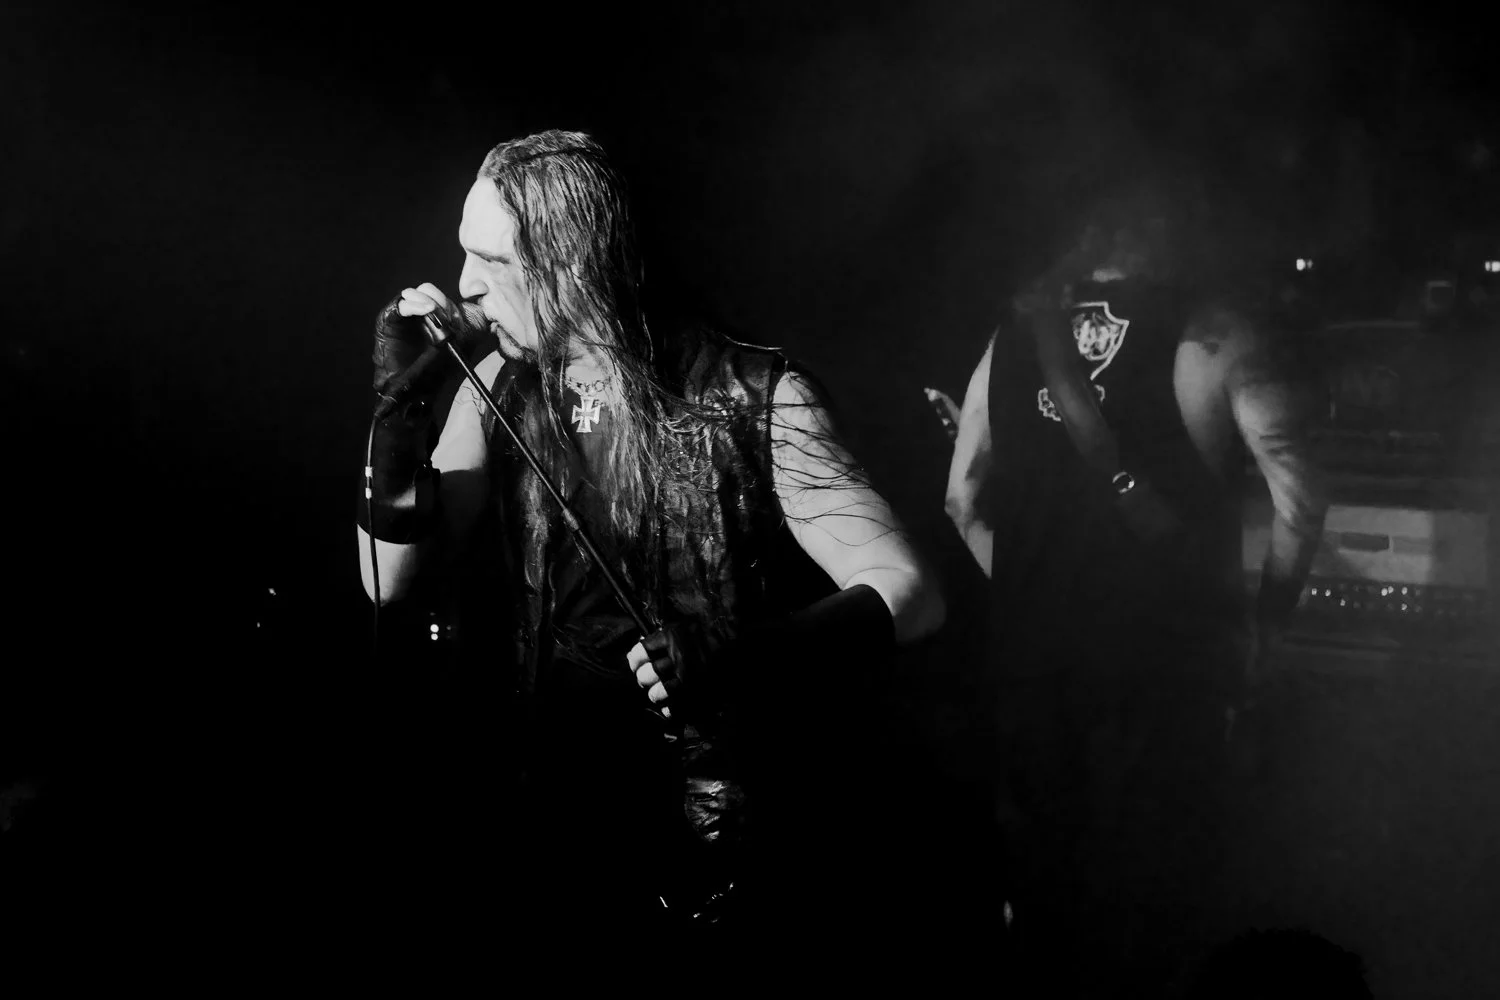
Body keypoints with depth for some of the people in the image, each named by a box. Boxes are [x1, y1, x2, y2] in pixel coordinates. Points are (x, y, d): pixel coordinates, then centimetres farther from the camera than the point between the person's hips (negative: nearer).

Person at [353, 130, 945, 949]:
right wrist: (402, 408, -9)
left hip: (713, 825, -3)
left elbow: (908, 593, -17)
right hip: (542, 808, 4)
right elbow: (395, 586, 4)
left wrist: (744, 661, -33)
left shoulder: (754, 397, -10)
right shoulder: (500, 391, 4)